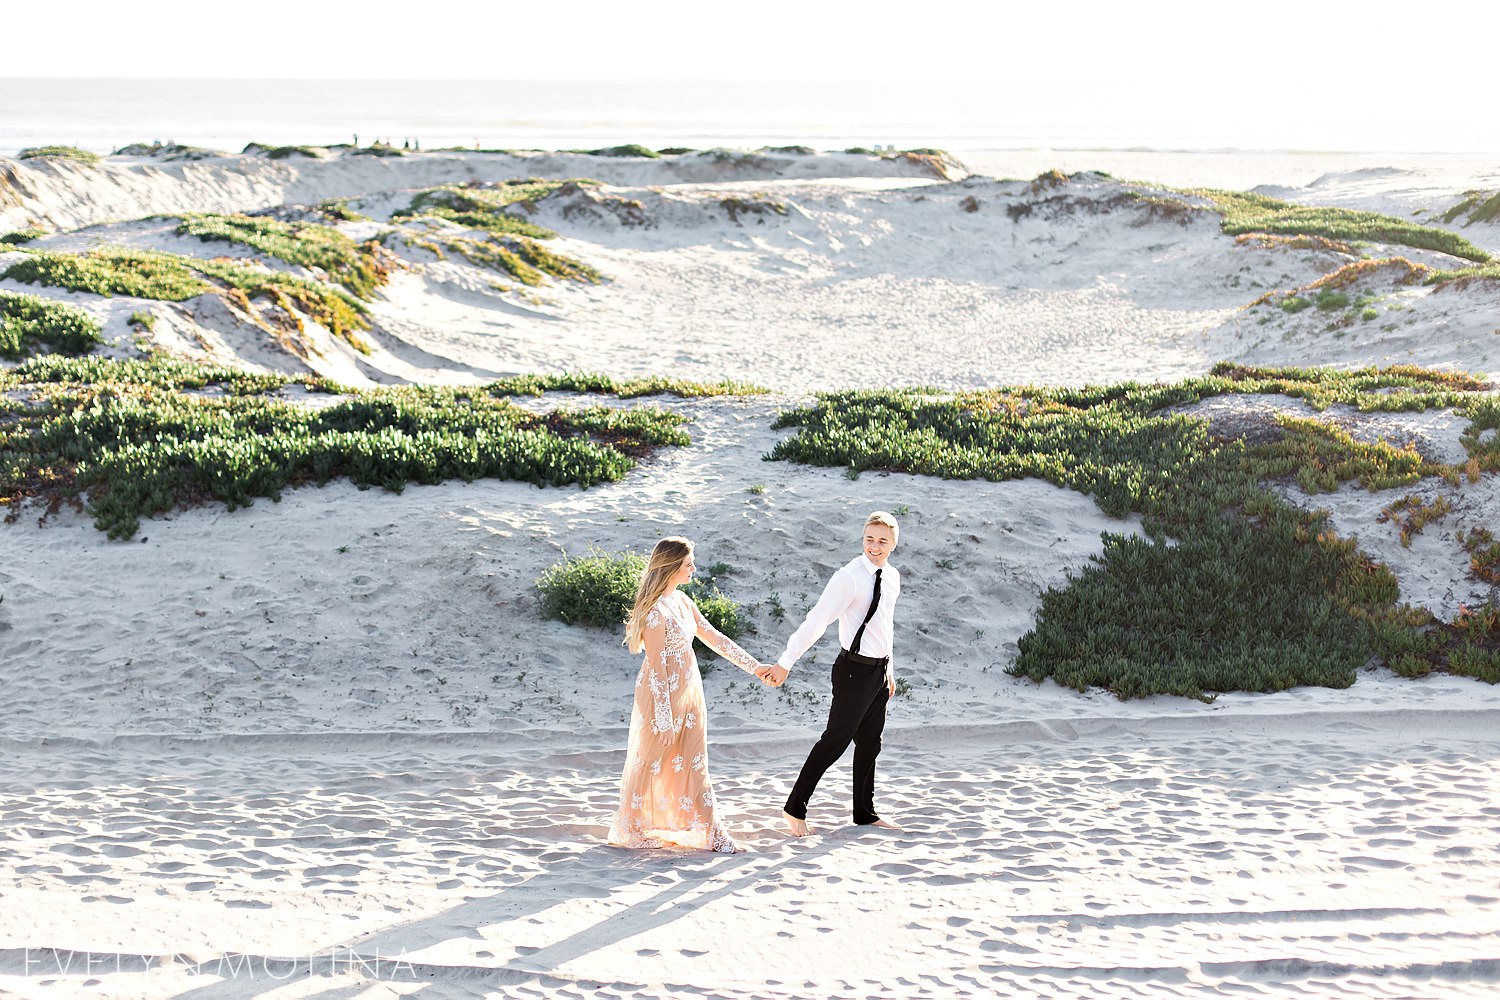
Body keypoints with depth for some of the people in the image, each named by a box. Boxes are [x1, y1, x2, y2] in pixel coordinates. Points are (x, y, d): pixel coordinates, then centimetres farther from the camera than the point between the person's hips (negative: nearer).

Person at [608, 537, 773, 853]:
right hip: (663, 697, -8)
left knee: (694, 765, 10)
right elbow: (657, 667, -19)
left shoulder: (681, 600, 7)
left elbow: (714, 638, 14)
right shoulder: (655, 609, -19)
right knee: (651, 764, 6)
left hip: (688, 694, 8)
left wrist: (754, 666, 14)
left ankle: (708, 833, 14)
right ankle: (631, 831, 21)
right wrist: (664, 717, -19)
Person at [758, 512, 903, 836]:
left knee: (869, 744, 16)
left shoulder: (892, 577, 7)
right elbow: (817, 620, -22)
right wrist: (785, 663, -26)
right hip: (854, 670, -8)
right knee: (835, 741, -5)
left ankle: (865, 813, 28)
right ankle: (795, 809, 4)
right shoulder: (849, 578, -18)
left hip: (879, 671, 8)